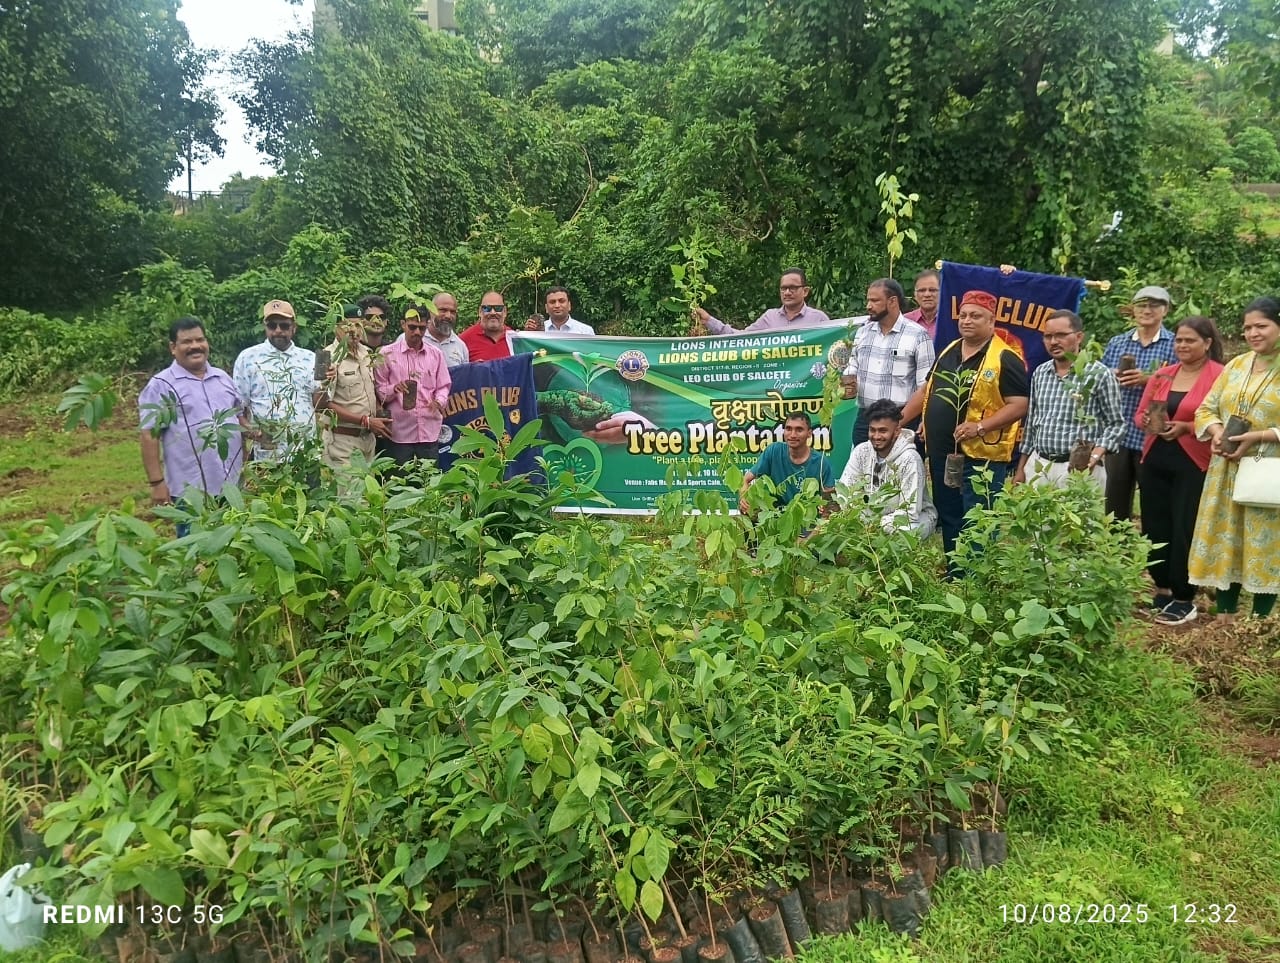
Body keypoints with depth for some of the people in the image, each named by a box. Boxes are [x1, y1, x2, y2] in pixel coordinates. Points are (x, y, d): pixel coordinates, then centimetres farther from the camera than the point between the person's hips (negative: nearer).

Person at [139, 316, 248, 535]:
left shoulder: (223, 377, 13)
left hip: (232, 484, 6)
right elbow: (150, 436, -9)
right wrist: (157, 483, -13)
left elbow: (238, 417, 24)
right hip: (192, 490, -6)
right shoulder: (161, 386, -6)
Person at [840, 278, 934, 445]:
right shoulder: (862, 332, 12)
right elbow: (852, 368, 21)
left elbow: (925, 385, -6)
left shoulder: (917, 335, -5)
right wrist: (848, 387, -1)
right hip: (864, 418, 5)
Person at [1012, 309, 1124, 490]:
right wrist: (1020, 469, 15)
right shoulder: (1040, 373, 10)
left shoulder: (1099, 374, -5)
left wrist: (1094, 457, -18)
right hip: (1037, 465, 5)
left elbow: (1115, 424, -2)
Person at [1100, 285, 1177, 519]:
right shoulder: (1116, 343, 12)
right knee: (1115, 501, 9)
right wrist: (1112, 377, -6)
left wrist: (1149, 379, -18)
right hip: (1117, 433, 4)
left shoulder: (1174, 344, 0)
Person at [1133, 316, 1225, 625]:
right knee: (1155, 527, 9)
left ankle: (1185, 599, 9)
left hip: (1194, 465, -6)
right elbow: (1140, 413, 14)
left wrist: (1185, 428, -21)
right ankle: (1162, 590, 23)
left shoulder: (1220, 376, -7)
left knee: (1185, 530, -2)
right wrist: (1149, 422, -7)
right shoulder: (1162, 375, 11)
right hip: (1155, 461, 6)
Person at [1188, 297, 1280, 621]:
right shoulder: (1236, 365, 10)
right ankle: (1224, 620, 19)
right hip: (1227, 472, 5)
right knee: (1225, 544, 9)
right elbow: (1206, 409, 11)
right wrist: (1217, 431, -8)